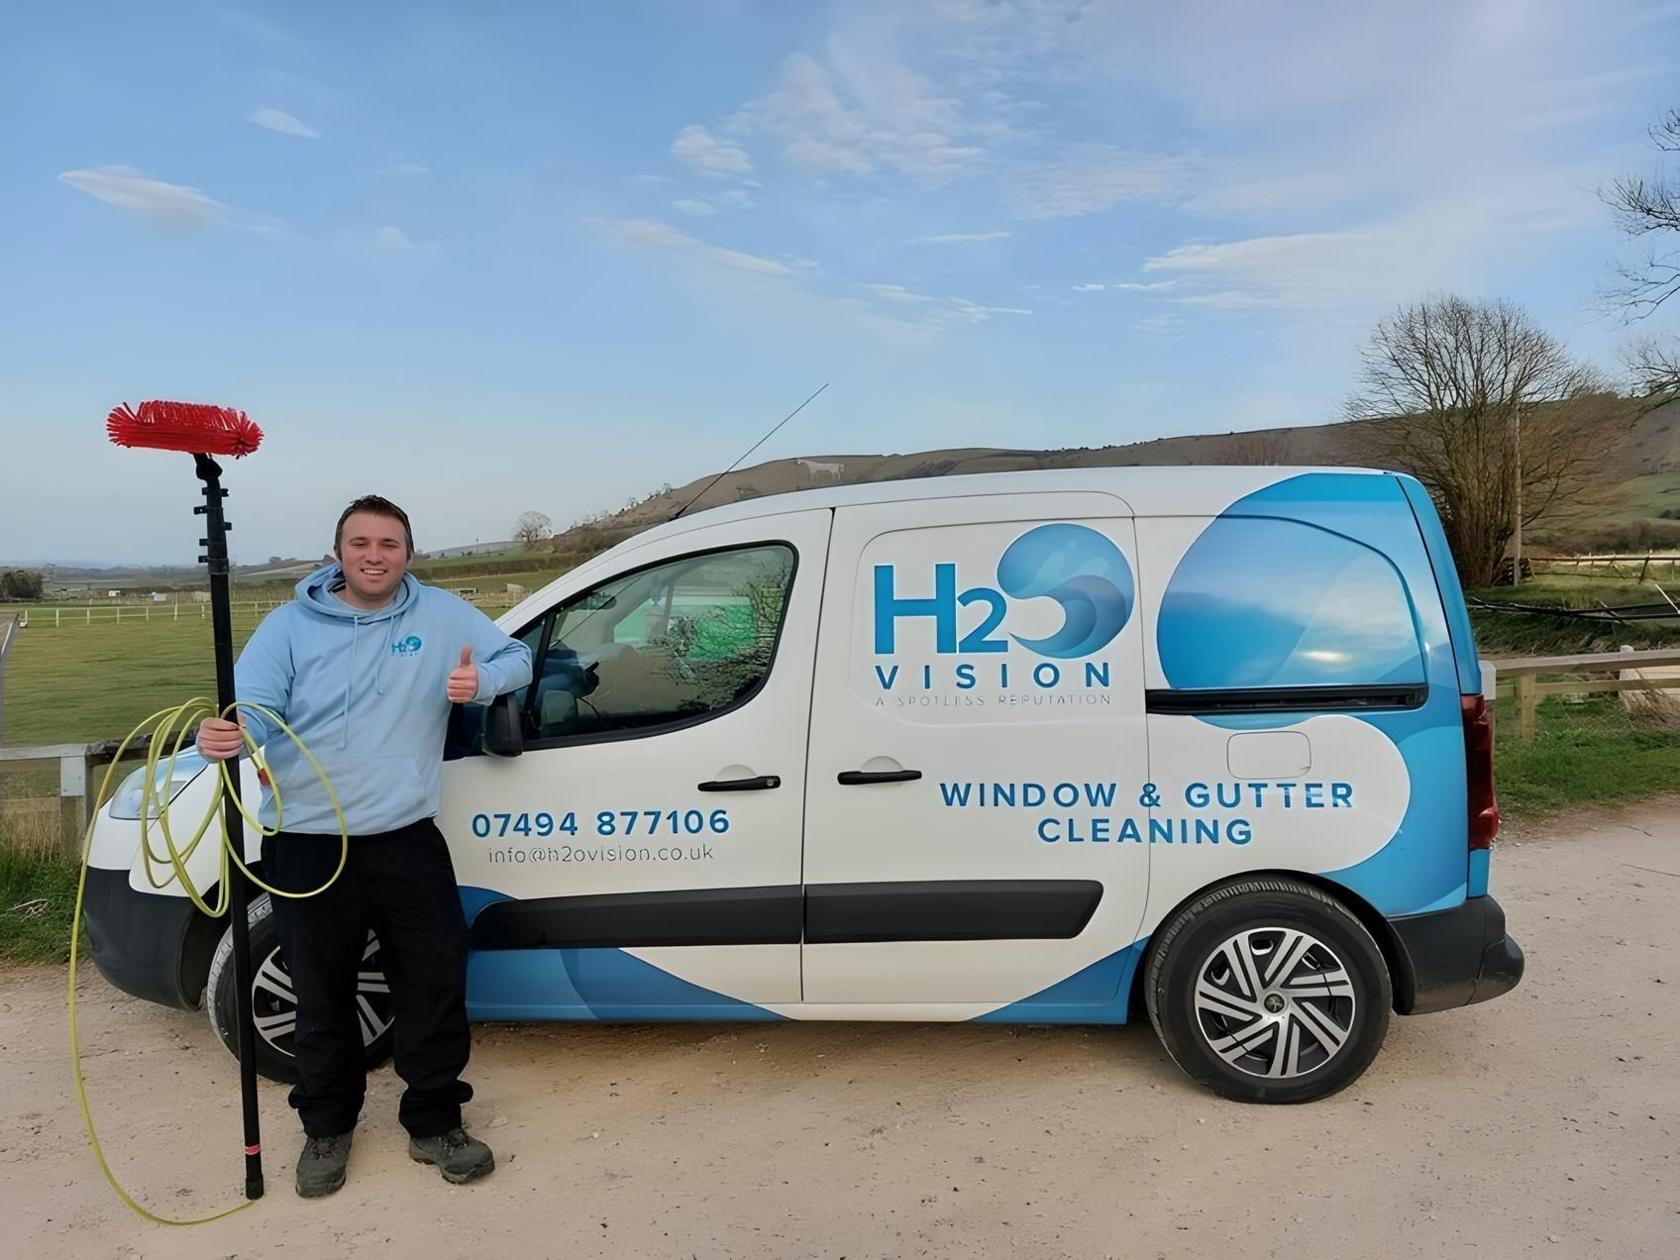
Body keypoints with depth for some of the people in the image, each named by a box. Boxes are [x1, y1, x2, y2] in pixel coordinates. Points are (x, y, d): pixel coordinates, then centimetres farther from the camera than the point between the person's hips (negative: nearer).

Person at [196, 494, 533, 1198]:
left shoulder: (442, 615, 3)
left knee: (435, 985, 6)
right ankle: (327, 1128, 35)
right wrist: (229, 733, -34)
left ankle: (434, 1124, 26)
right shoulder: (290, 625, 0)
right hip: (308, 846, 0)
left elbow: (516, 659, 8)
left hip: (407, 842, 1)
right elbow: (252, 699, -10)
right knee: (322, 997, 14)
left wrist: (480, 680, -15)